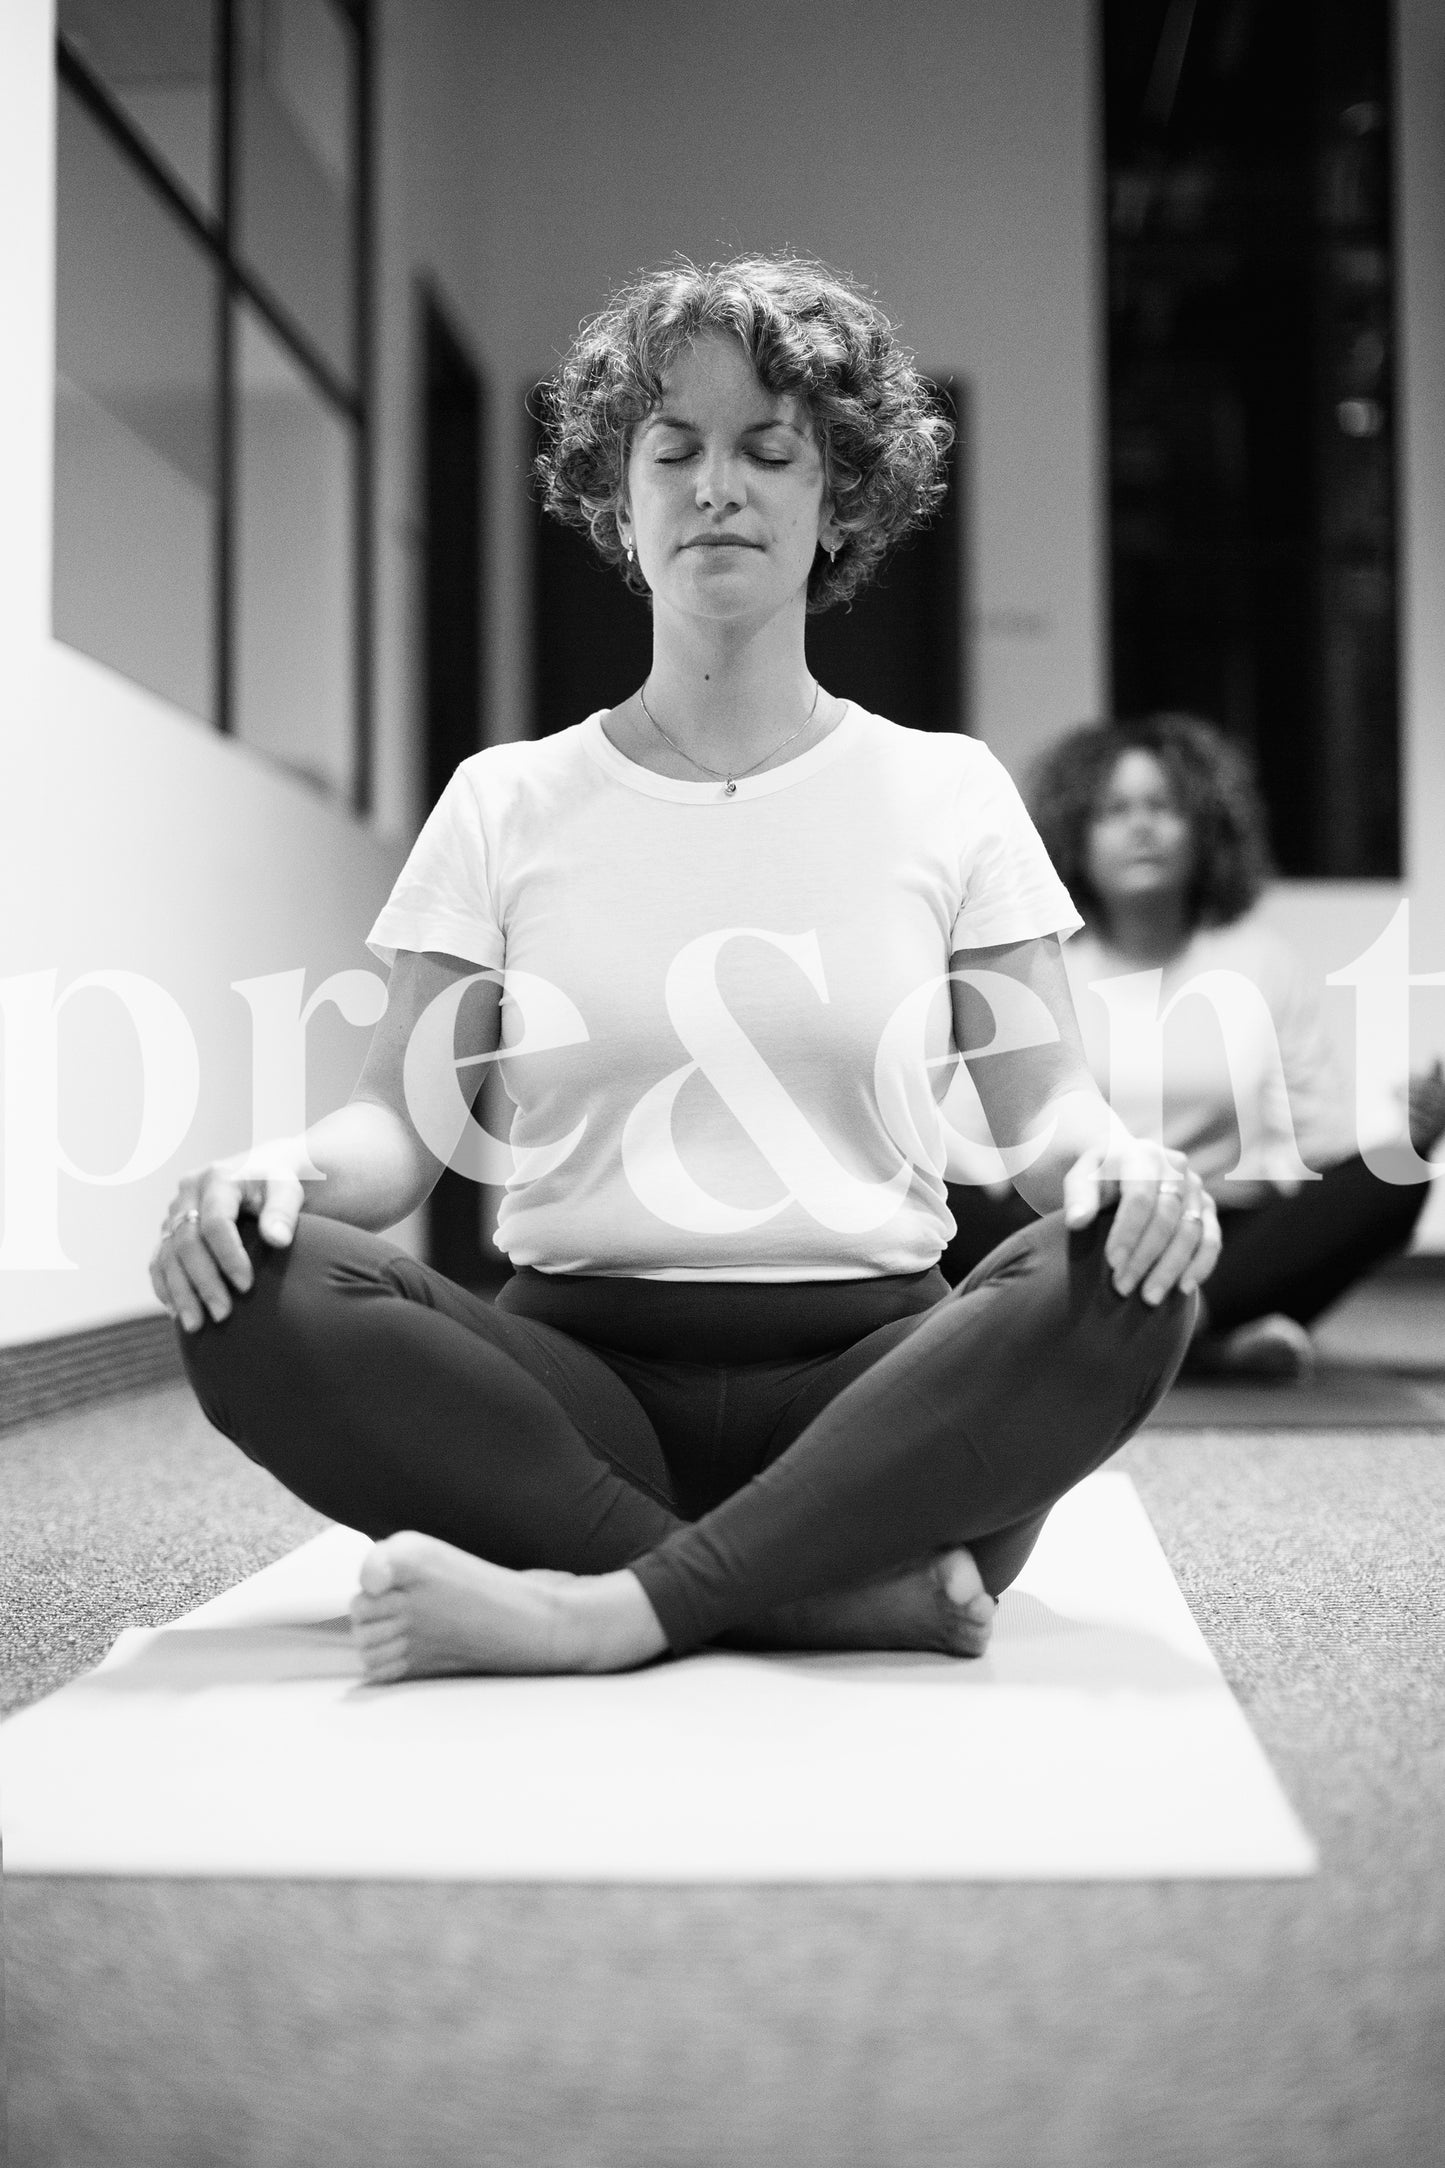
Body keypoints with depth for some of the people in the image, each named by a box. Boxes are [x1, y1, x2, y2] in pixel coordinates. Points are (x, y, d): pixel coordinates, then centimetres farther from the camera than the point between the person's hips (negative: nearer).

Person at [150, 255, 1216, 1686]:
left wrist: (1115, 1156, -20)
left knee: (1123, 1281, -30)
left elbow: (1043, 1103, 5)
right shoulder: (506, 802, 11)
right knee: (265, 1293, -27)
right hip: (576, 1372, 1)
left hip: (865, 1374, 0)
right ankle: (861, 1589, -27)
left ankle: (610, 1607, -30)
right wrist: (296, 1167, -19)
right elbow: (405, 1115, 4)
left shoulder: (946, 790, 11)